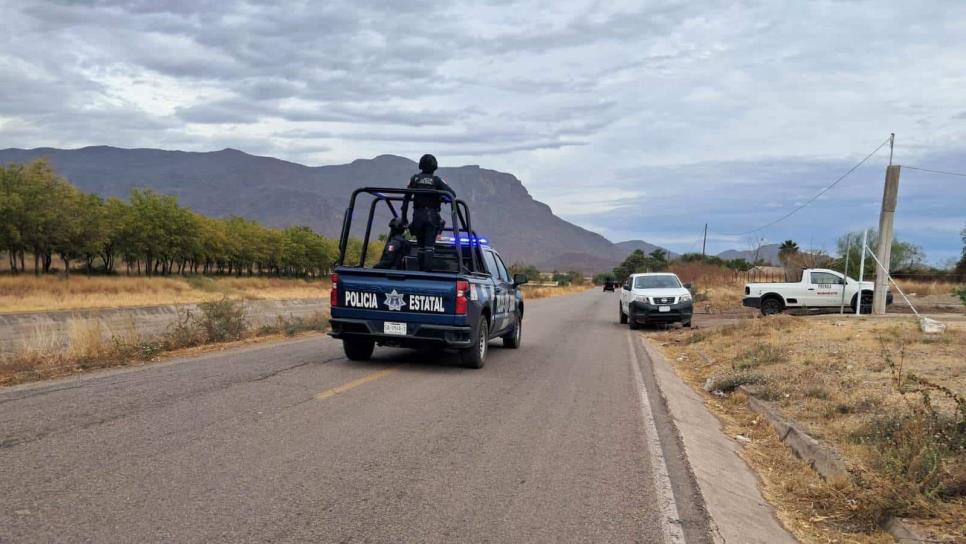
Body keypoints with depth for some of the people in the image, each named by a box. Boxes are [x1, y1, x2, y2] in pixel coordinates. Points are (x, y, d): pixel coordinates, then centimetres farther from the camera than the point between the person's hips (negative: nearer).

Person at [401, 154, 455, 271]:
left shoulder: (414, 179, 7)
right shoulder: (436, 179, 2)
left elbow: (406, 198, 4)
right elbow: (451, 193, -7)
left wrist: (404, 217, 8)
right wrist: (442, 198, 14)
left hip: (417, 215, 2)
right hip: (432, 216, -2)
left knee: (421, 246, 12)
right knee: (429, 246, -5)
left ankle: (421, 270, 12)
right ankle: (427, 270, -15)